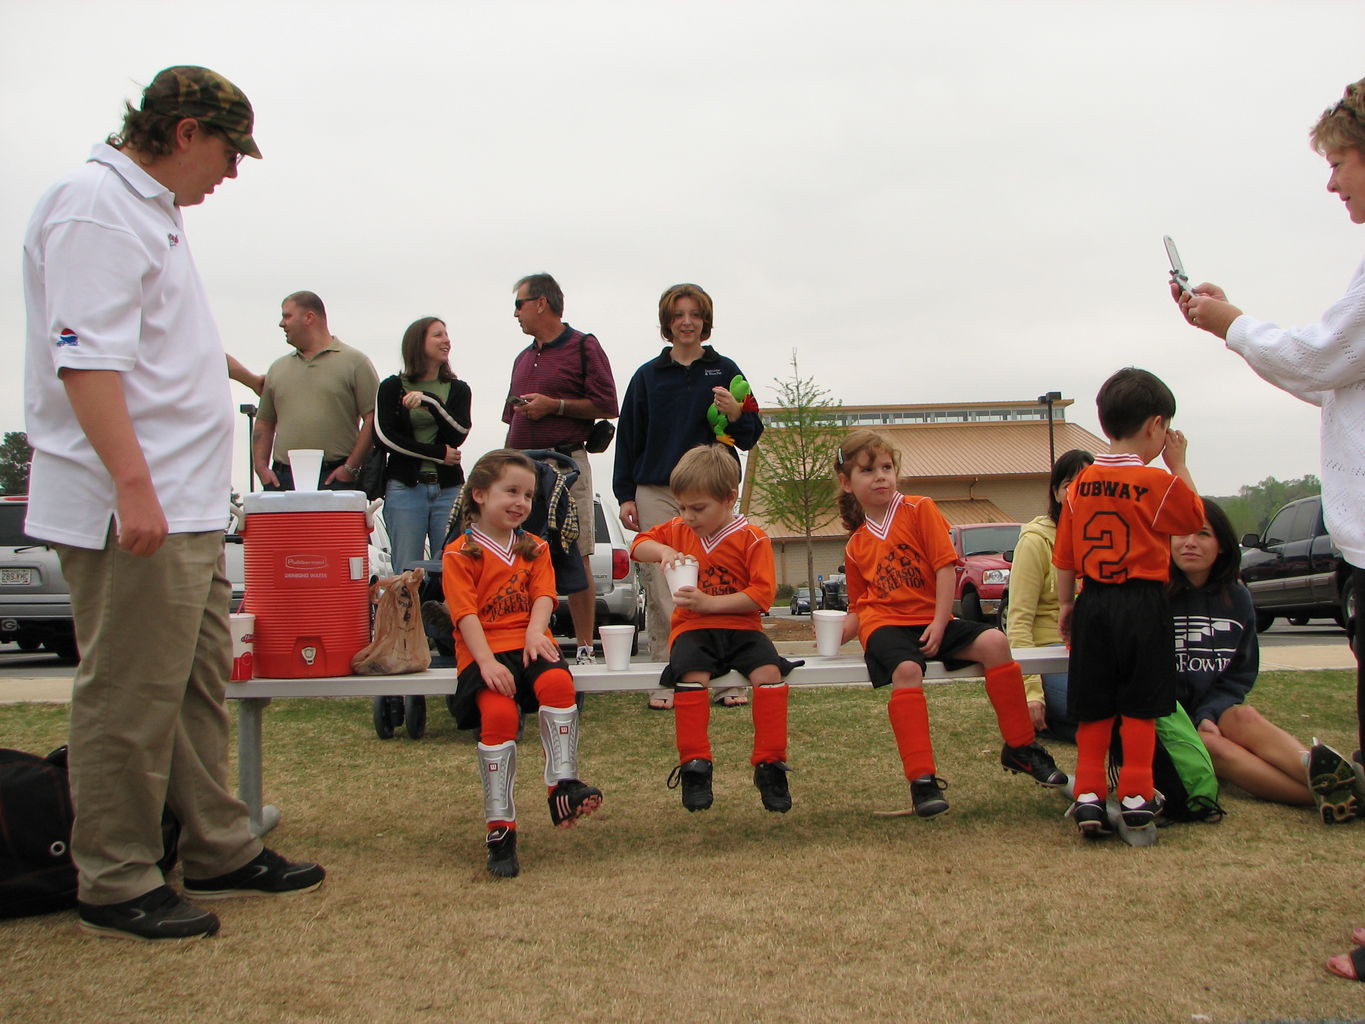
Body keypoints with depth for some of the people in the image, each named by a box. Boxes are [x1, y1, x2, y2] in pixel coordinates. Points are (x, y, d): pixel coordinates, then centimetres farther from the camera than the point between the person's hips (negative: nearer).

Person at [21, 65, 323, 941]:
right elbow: (85, 359, -22)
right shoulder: (94, 208, -13)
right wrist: (133, 485, -27)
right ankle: (115, 886, 9)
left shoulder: (150, 211, 20)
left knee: (200, 686, 16)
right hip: (130, 509, -11)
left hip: (186, 506, 11)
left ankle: (221, 852, 26)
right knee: (128, 698, -3)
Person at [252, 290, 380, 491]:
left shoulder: (354, 361, 4)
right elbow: (264, 424, 22)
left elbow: (373, 419, -4)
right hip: (283, 480, 4)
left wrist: (351, 467, -10)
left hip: (334, 478, -4)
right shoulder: (278, 368, 20)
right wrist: (261, 467, 7)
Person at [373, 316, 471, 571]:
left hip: (448, 488, 2)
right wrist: (439, 454, -7)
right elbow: (384, 436, -5)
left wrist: (431, 401, -16)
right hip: (405, 487, -2)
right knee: (407, 572, -2)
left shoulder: (458, 389, 13)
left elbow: (459, 435, -3)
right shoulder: (392, 387, 6)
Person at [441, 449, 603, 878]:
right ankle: (500, 827, -19)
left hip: (528, 644, 3)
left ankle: (563, 786, -27)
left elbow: (543, 596, 5)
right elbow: (465, 613, -7)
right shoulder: (459, 554, 5)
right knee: (498, 713, -29)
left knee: (558, 682, -31)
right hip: (484, 652, -3)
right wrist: (487, 661, -21)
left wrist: (535, 631, -17)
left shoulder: (534, 548, 20)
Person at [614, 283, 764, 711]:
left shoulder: (725, 371, 9)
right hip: (657, 494, 1)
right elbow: (628, 438, 13)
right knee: (662, 587, -1)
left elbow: (750, 438, 9)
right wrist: (625, 495, 6)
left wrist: (736, 415, -13)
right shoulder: (647, 376, 12)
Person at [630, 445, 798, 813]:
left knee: (769, 672, -30)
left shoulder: (752, 539, -3)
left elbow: (762, 595, -9)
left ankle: (770, 765, -18)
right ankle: (694, 766, -22)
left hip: (741, 628, -2)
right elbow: (639, 545, 18)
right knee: (692, 676, -32)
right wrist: (663, 550, -5)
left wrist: (710, 603, -18)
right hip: (692, 629, 2)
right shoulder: (678, 531, 14)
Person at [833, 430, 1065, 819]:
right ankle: (922, 779, -33)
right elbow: (859, 604, 17)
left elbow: (945, 566, -5)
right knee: (907, 670, -34)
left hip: (931, 621, 0)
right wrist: (841, 630, -6)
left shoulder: (919, 510, 3)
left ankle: (1020, 748, -6)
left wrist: (939, 623, -14)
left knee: (994, 642, -24)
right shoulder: (856, 546, 14)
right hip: (884, 624, 0)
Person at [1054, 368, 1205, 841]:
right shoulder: (1158, 483, -11)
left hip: (1093, 603, 4)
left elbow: (1065, 556, 8)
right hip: (1142, 605, -4)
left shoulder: (1080, 484, 3)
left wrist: (1065, 604, 19)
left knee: (1093, 708, 10)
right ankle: (1136, 798, 7)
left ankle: (1088, 797, 8)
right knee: (1139, 706, 5)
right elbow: (1195, 516, 8)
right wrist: (1179, 463, 13)